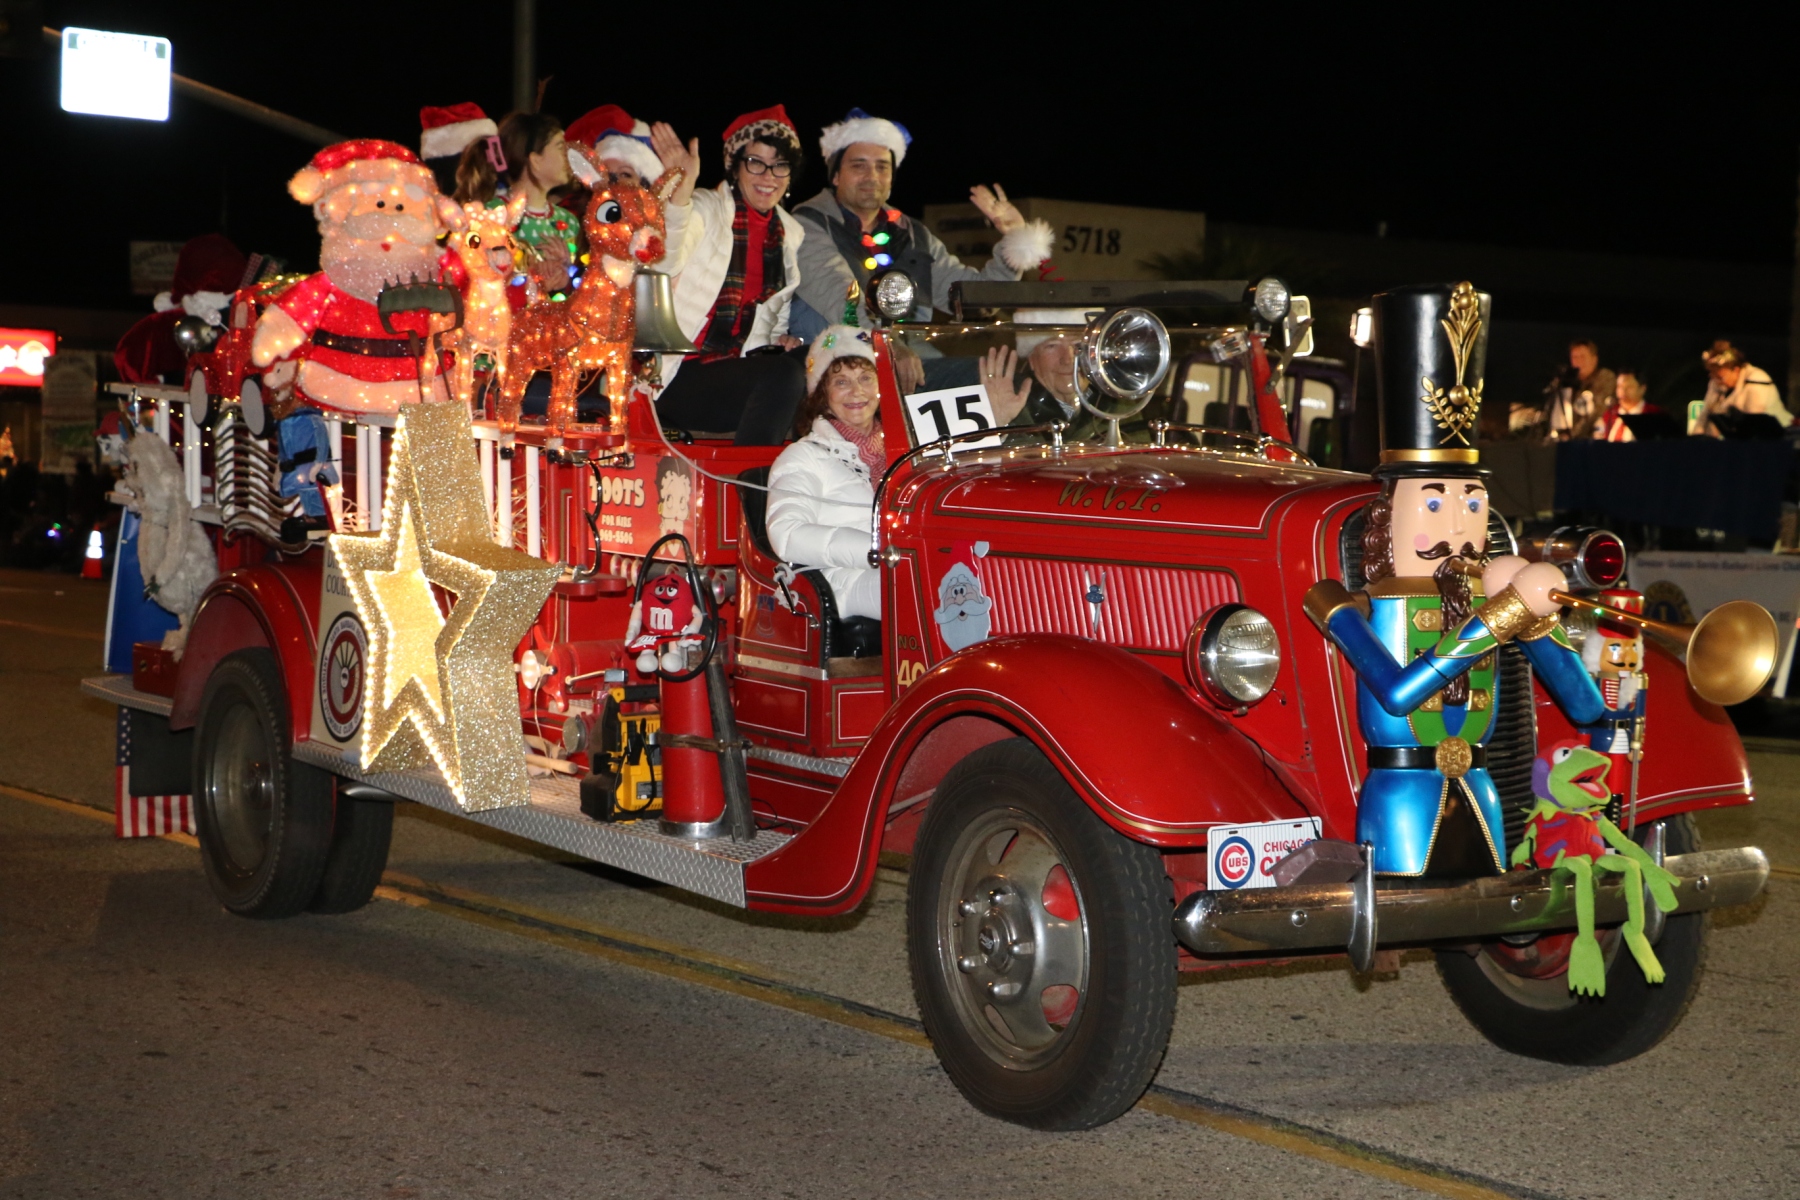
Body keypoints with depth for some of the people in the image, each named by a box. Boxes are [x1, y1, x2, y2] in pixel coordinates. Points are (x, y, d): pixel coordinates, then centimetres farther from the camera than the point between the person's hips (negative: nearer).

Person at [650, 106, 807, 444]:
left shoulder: (791, 234, 14)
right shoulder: (702, 210, -4)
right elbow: (663, 265, -26)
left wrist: (781, 340, 1)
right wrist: (681, 191, -42)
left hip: (742, 371, 6)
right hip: (680, 377, -6)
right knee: (785, 375, -30)